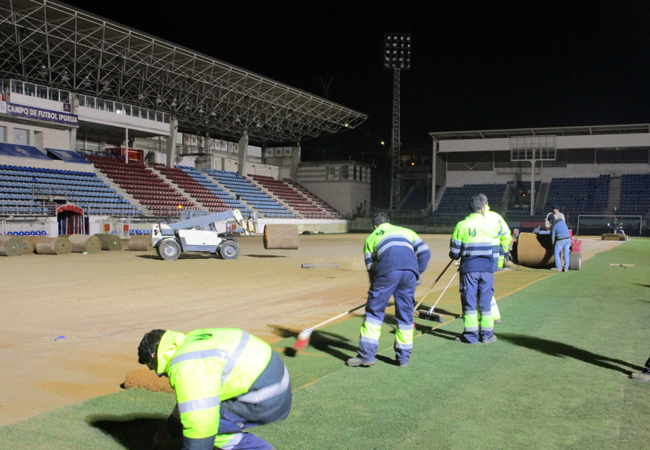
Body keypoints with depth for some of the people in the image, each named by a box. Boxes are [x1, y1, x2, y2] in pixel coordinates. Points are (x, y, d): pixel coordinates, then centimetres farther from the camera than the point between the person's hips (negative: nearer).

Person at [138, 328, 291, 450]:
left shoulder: (187, 368, -18)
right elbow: (188, 399, 30)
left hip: (266, 401, -10)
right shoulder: (191, 341, 15)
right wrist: (168, 431, 41)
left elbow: (200, 425, -21)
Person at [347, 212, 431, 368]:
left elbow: (370, 267, 22)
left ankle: (367, 355, 7)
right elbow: (425, 252, 20)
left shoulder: (371, 238, 29)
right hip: (410, 269, 2)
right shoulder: (406, 231, 34)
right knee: (405, 315, 13)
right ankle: (403, 357, 19)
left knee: (374, 311, 8)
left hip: (387, 270, -2)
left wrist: (376, 288, 29)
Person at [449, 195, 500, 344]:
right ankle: (487, 333, 14)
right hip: (487, 267, 1)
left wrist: (458, 256, 18)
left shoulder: (461, 225, -6)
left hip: (469, 267, -1)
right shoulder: (490, 224, -2)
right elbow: (500, 230, 24)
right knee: (485, 301, 9)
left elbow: (454, 252, -3)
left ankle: (471, 334, 4)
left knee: (469, 300, 4)